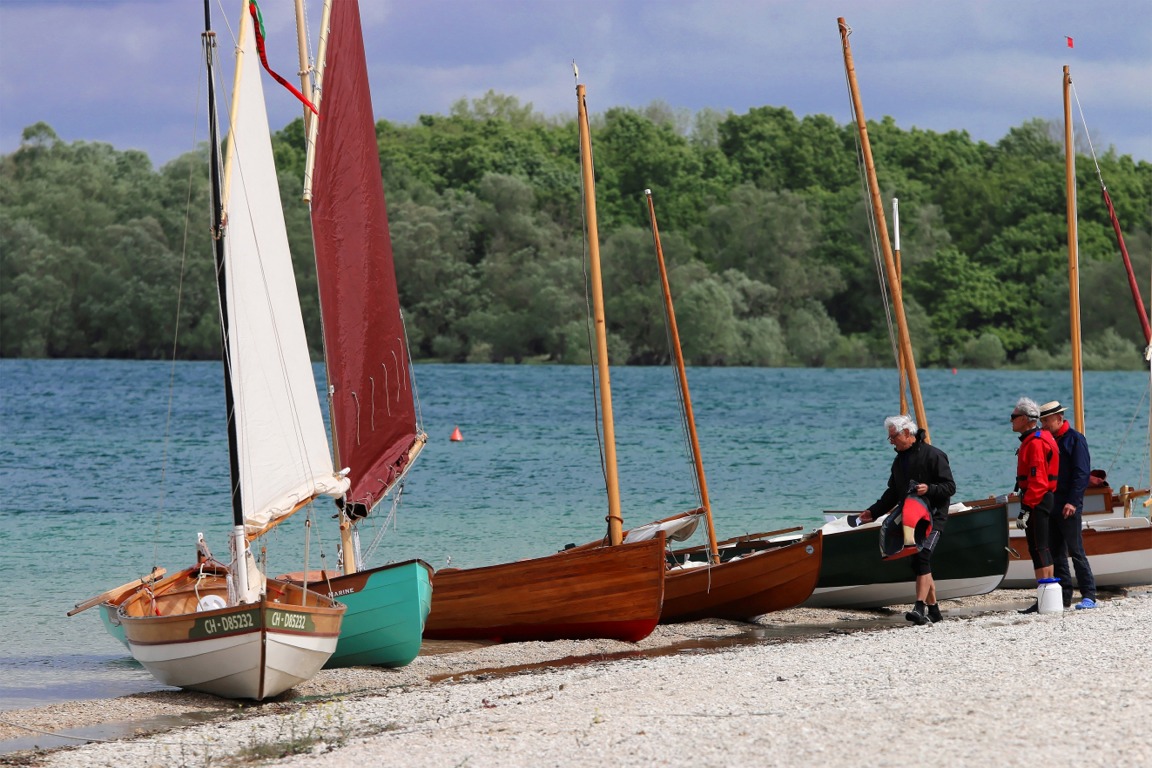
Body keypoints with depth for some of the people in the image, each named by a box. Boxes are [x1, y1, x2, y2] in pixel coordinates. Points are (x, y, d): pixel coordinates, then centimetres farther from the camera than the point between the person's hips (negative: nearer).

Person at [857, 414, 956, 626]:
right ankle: (933, 609, 13)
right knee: (918, 564, 6)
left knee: (921, 558, -21)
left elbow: (950, 487, -9)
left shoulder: (933, 455, -7)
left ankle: (920, 608, -30)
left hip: (932, 518, -8)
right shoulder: (899, 460, 17)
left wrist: (929, 489, -26)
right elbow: (893, 494, 25)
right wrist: (873, 512, 15)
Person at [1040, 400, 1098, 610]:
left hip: (1069, 507, -8)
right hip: (1051, 504, 8)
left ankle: (1089, 596, -7)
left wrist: (1072, 502, -20)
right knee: (1056, 553, 7)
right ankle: (1063, 596, 11)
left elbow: (1081, 473, -12)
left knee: (1076, 551, -9)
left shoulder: (1075, 439, -6)